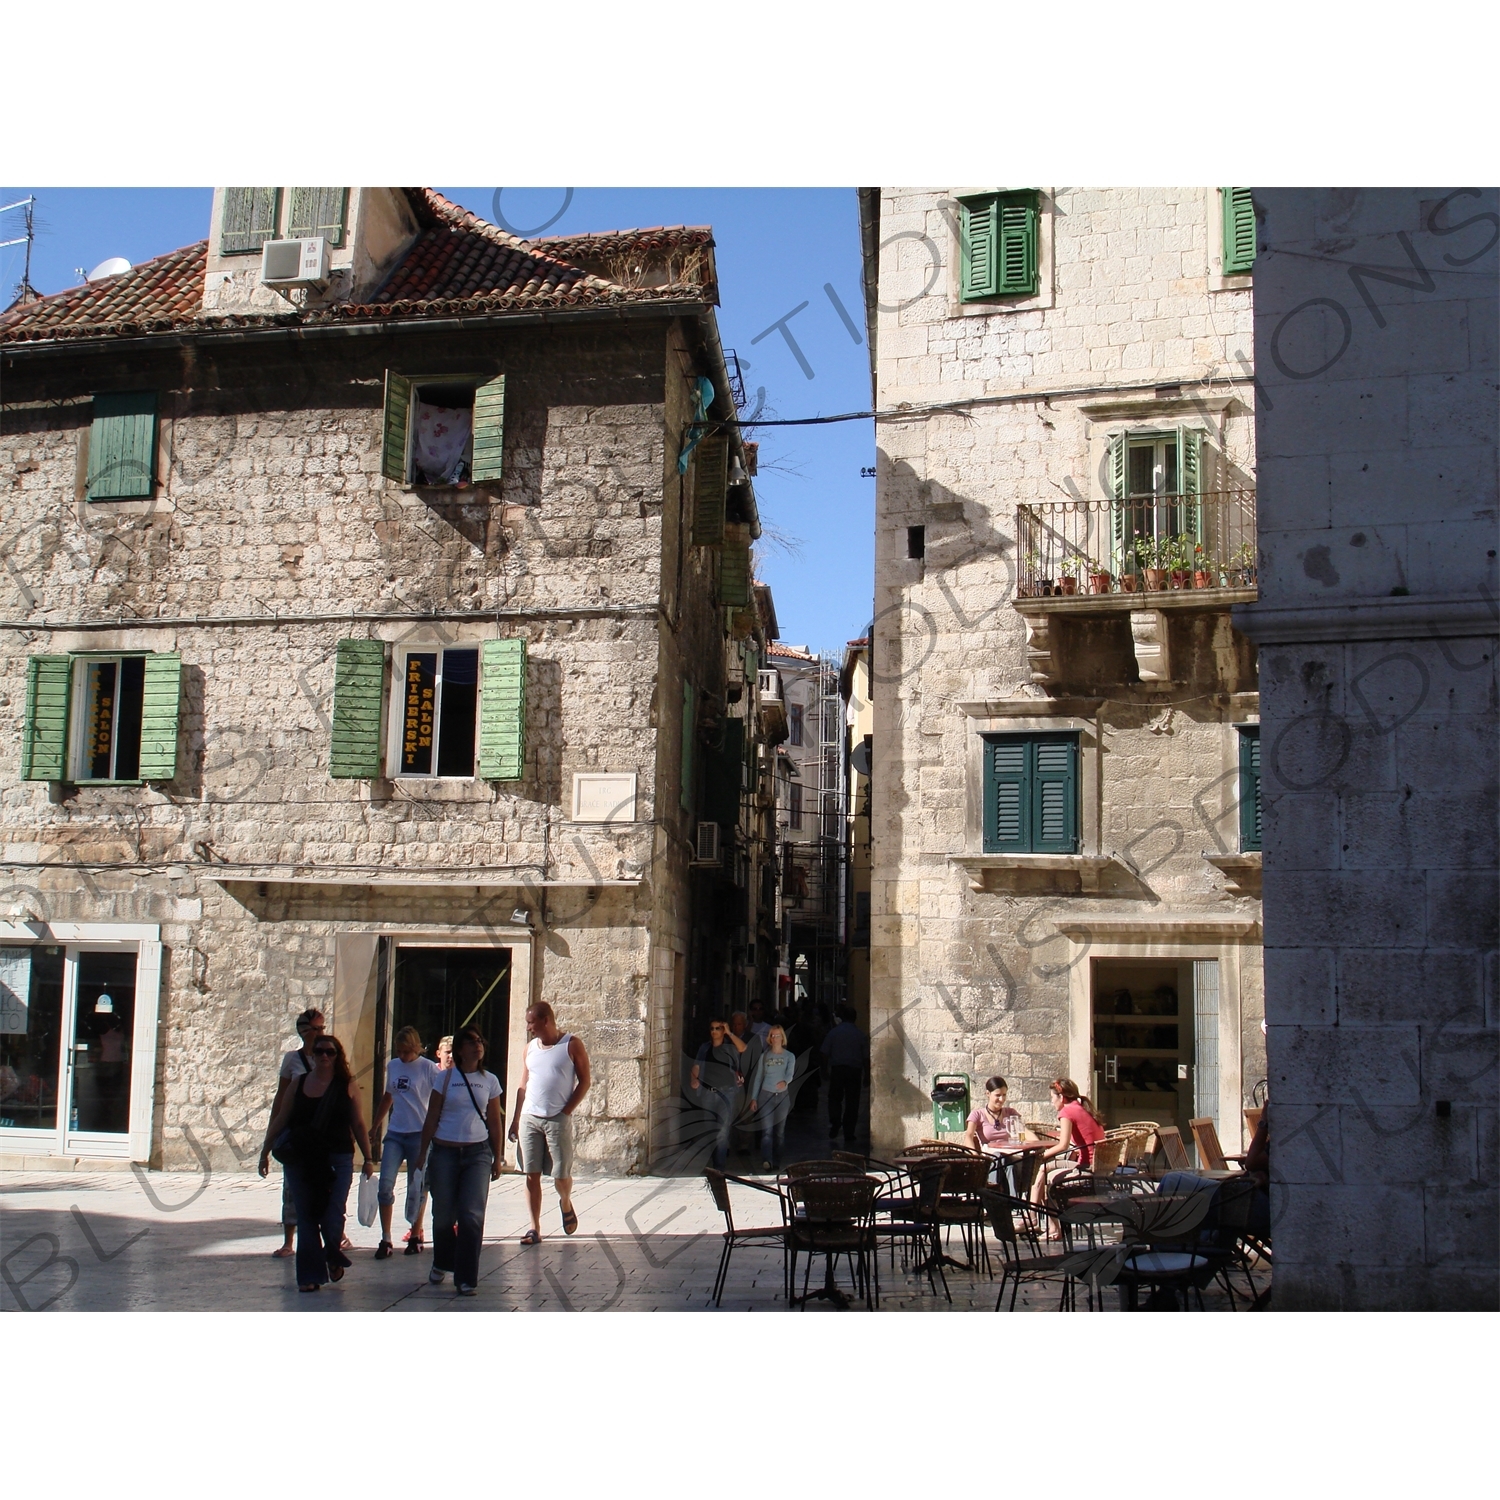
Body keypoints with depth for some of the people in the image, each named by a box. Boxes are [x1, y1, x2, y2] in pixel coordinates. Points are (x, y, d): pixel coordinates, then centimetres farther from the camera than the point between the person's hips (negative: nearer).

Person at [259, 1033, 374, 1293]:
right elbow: (280, 1120, 11)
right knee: (306, 1219, 4)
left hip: (337, 1160, -2)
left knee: (332, 1217, -6)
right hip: (301, 1161, 2)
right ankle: (310, 1275, 12)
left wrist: (368, 1158, 2)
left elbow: (358, 1124, 4)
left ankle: (334, 1258, 24)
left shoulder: (347, 1086, 2)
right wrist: (266, 1151, 9)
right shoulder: (298, 1084, 6)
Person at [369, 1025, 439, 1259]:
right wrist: (373, 1126, 27)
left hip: (420, 1134, -4)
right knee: (385, 1184, -7)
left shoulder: (429, 1068, -6)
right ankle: (385, 1240, -2)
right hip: (395, 1133, 4)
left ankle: (415, 1236, 20)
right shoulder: (392, 1066, 10)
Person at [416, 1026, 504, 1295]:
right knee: (443, 1215, 8)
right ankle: (441, 1265, 33)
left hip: (478, 1153, 0)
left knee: (472, 1216, -9)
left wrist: (497, 1158, 9)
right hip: (445, 1152, 0)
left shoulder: (490, 1081, 6)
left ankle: (466, 1278, -2)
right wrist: (422, 1154, 1)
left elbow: (495, 1121, 10)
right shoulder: (445, 1078, 2)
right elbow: (431, 1119, 4)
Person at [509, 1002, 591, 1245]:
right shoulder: (530, 1048, 11)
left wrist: (566, 1111, -10)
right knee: (531, 1174, 2)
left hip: (558, 1120, -4)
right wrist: (516, 1120, 9)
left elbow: (584, 1081, -3)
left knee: (561, 1174, -1)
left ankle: (566, 1204, 31)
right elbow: (523, 1086, 15)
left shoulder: (572, 1045, -3)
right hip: (529, 1118, 4)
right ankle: (535, 1229, 9)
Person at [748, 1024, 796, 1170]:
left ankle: (776, 1162, 12)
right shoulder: (764, 1056, 8)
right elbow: (758, 1077, 11)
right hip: (766, 1095, 0)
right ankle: (766, 1160, -26)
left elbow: (790, 1073, -12)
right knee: (767, 1130, -12)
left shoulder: (789, 1056, 4)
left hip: (782, 1096, 0)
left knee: (779, 1131, 5)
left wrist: (785, 1081, -34)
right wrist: (753, 1098, 6)